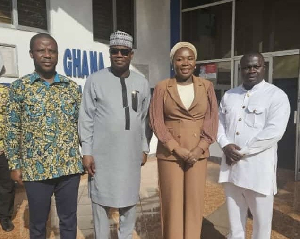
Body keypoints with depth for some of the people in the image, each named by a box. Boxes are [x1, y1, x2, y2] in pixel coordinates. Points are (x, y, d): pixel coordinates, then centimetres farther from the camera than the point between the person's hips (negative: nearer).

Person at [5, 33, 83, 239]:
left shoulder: (73, 87, 5)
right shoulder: (19, 87, 0)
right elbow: (12, 129, 1)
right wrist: (14, 165, -1)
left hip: (70, 166, 2)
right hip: (35, 168, -1)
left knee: (69, 220, 14)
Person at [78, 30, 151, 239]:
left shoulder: (142, 82, 5)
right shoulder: (95, 80, -4)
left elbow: (144, 119, 9)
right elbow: (86, 118, -3)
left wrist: (144, 148, 10)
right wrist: (87, 151, -5)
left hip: (131, 153, 3)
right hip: (102, 153, -2)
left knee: (129, 199, 14)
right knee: (101, 200, 10)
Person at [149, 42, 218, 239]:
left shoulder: (207, 86, 5)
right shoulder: (162, 88, -1)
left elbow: (212, 120, 2)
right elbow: (156, 121, -5)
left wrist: (199, 149, -9)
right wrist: (177, 149, -12)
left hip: (198, 154, 2)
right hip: (169, 154, -1)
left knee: (195, 202, 8)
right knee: (172, 203, 5)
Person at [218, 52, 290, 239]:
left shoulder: (277, 96, -6)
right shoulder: (229, 95, 11)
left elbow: (273, 132, -16)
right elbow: (219, 122, 10)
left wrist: (242, 152, -16)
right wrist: (225, 145, -10)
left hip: (258, 167, -4)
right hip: (231, 165, 5)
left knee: (262, 217, 10)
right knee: (234, 214, 18)